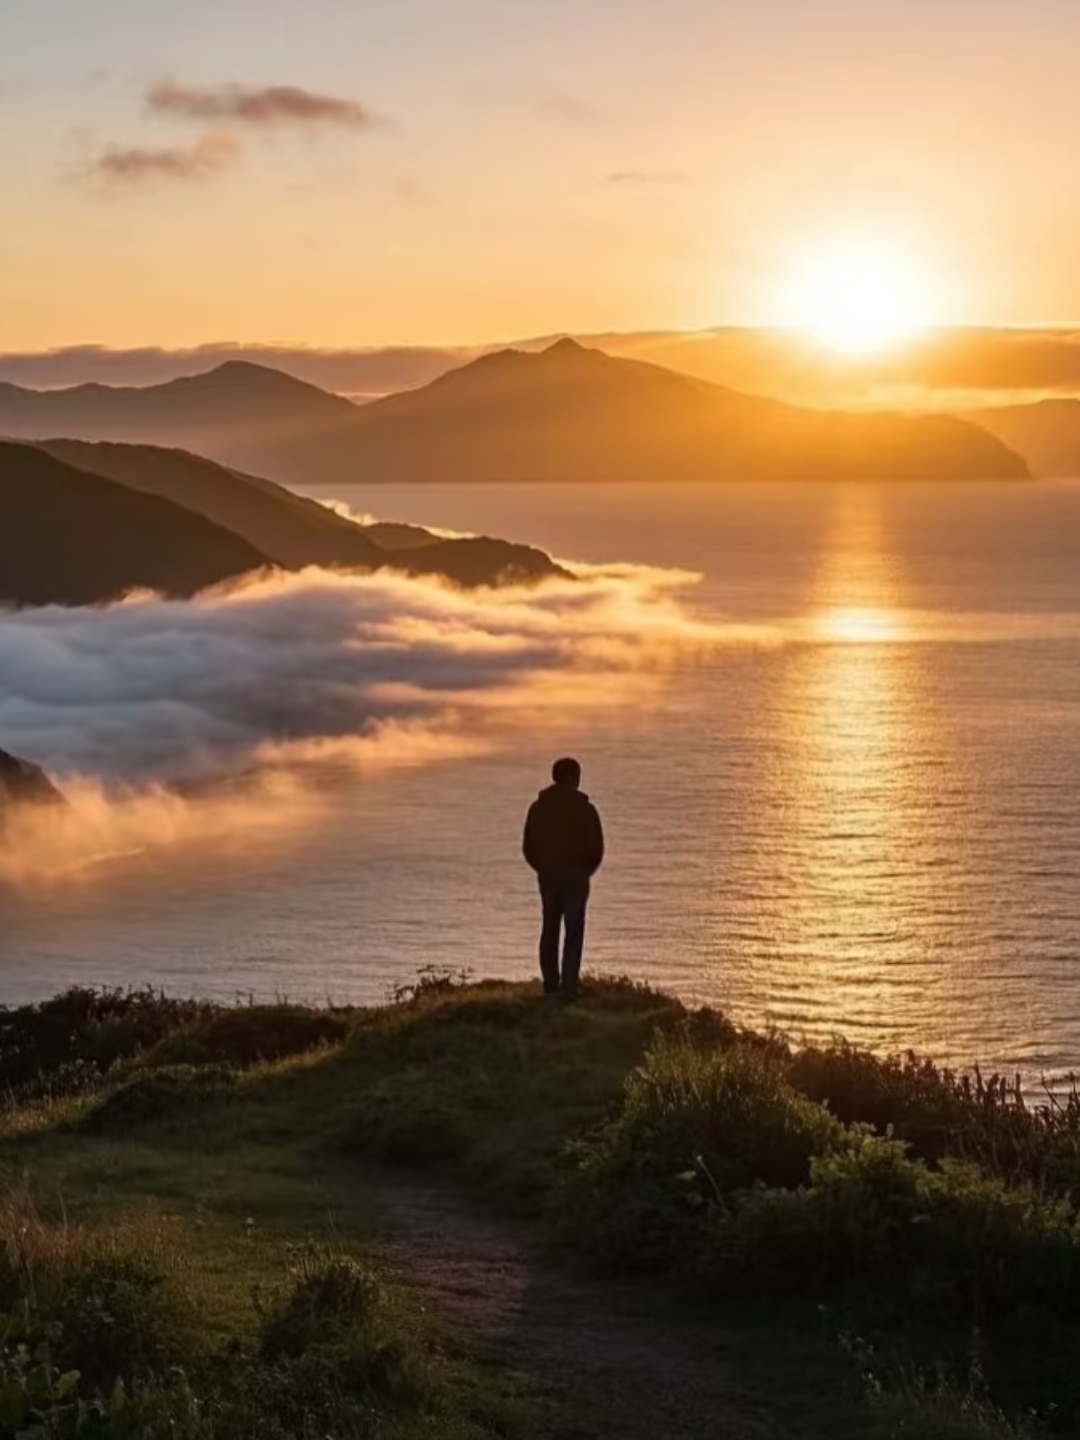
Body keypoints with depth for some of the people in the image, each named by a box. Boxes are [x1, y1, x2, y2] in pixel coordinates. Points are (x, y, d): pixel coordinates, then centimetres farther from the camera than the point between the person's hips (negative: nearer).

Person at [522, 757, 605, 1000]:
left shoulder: (538, 808, 1)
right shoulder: (584, 809, -11)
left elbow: (528, 846, 3)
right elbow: (596, 848, -10)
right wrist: (586, 871, 8)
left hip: (548, 878, 4)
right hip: (576, 880, -4)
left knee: (550, 931, 15)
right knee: (573, 934, 1)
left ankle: (550, 986, 17)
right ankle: (569, 988, -5)